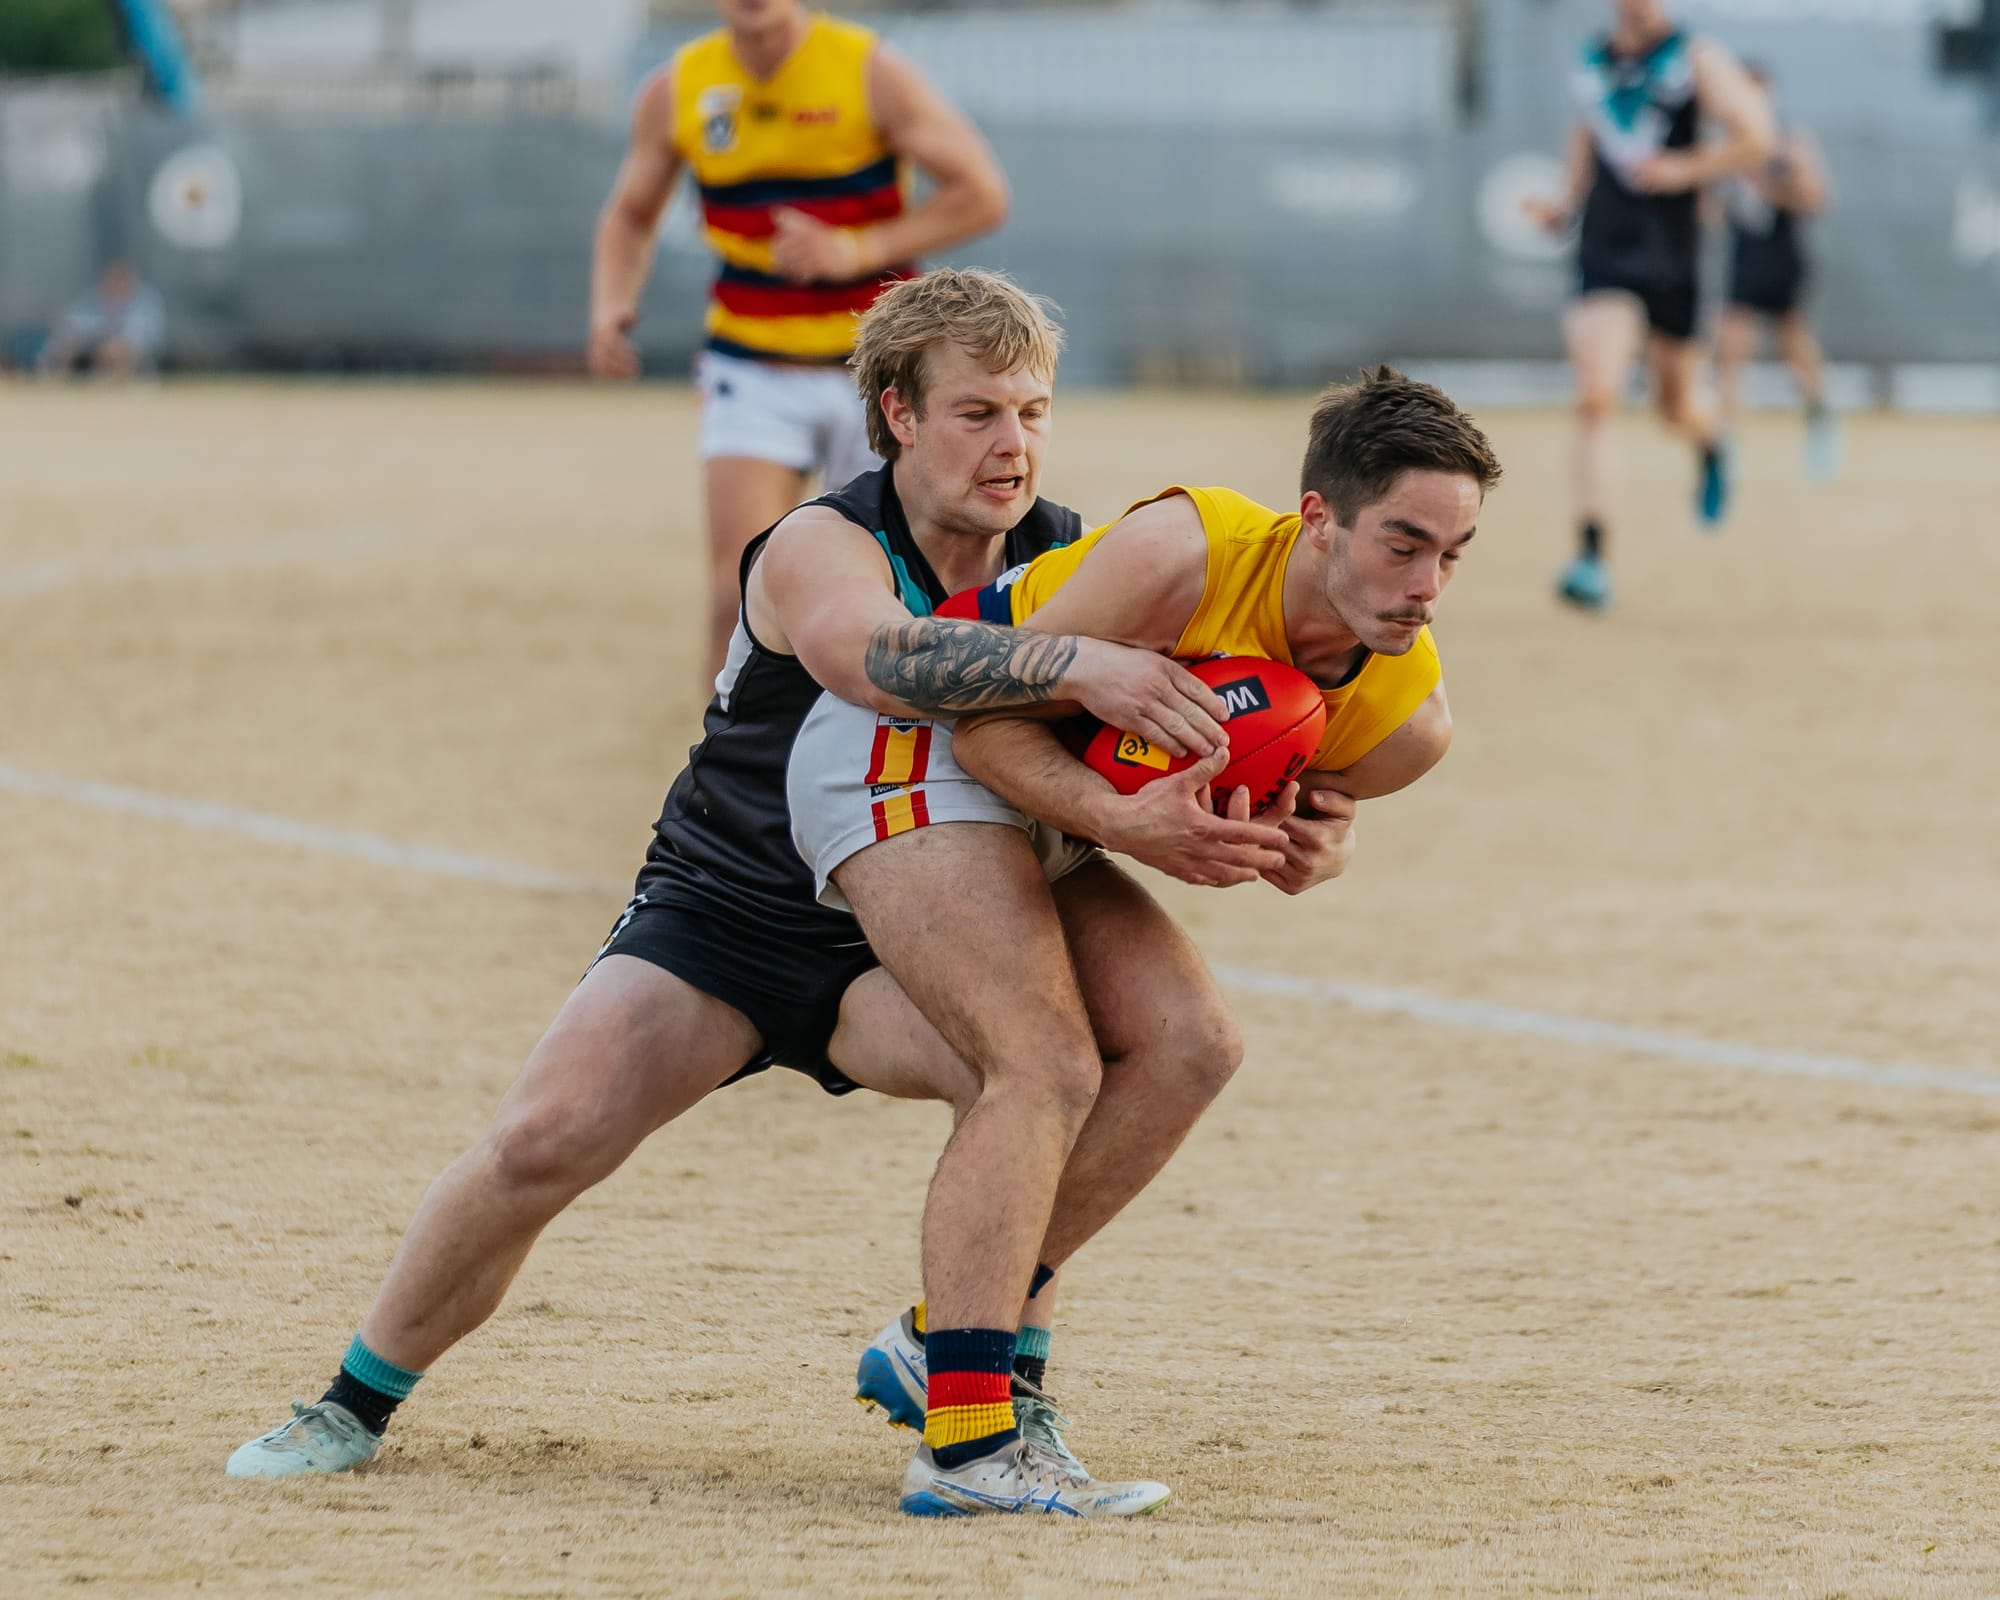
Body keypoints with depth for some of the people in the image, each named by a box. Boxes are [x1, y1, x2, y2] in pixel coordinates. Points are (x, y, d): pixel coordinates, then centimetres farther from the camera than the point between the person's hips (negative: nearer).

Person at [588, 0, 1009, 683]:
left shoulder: (871, 73, -9)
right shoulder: (677, 90, 1)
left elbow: (981, 195, -9)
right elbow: (631, 215, 17)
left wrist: (859, 252, -20)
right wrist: (611, 306, -3)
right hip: (751, 374, 1)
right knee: (740, 594, -14)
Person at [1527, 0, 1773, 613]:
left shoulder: (1695, 59, -4)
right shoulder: (1592, 59, 9)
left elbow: (1754, 138, -8)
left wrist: (1682, 170, -17)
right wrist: (1567, 204, 12)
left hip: (1672, 257, -1)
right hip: (1604, 255, 1)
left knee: (1676, 409, 14)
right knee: (1595, 397, -17)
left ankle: (1709, 447, 53)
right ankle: (1591, 557, -20)